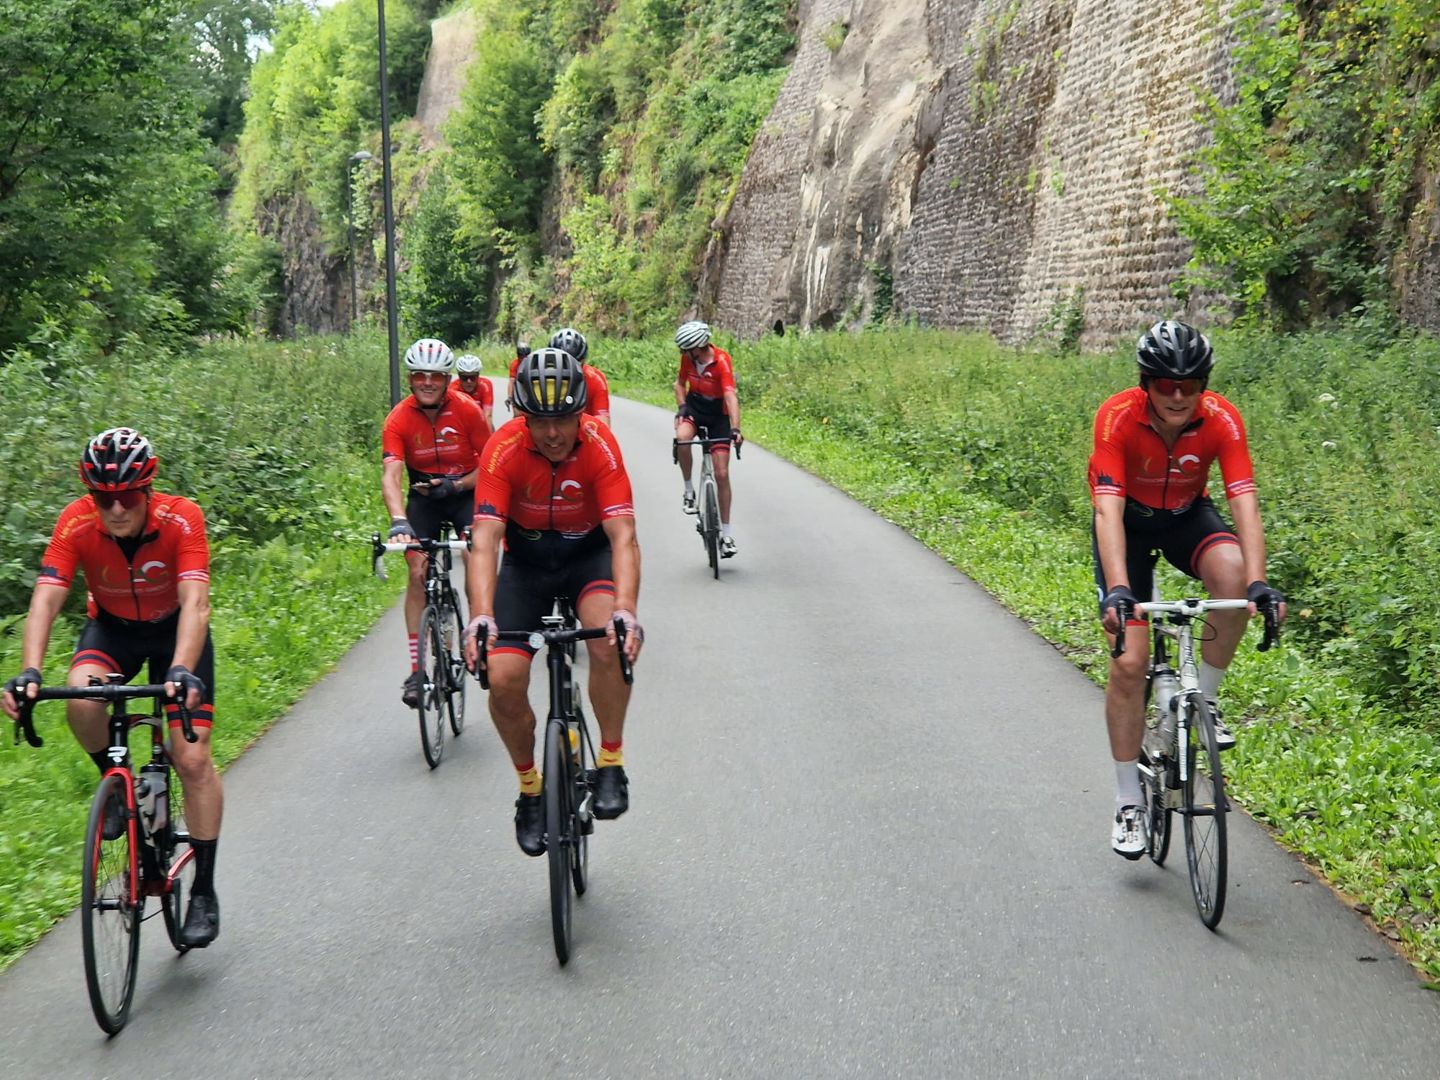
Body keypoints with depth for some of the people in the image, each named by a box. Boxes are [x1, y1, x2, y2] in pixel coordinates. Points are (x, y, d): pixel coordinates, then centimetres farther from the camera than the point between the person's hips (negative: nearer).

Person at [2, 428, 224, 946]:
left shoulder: (181, 518, -31)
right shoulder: (76, 522, -26)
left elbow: (194, 602, -40)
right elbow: (45, 600, -33)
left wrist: (182, 671, -56)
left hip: (174, 629, -1)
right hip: (111, 627, 2)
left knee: (193, 758, -11)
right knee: (81, 698, -33)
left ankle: (204, 892, 2)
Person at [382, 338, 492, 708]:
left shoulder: (468, 410, -18)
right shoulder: (399, 419, -18)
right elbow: (391, 474, -29)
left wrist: (456, 485, -26)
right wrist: (398, 522, -45)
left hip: (466, 490, 0)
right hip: (424, 496, 1)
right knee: (418, 572, -11)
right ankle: (417, 669, -6)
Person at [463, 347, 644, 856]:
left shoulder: (600, 444, -25)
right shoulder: (503, 449, -25)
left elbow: (623, 535, -31)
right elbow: (485, 540, -31)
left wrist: (626, 611, -47)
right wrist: (481, 618, -46)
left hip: (590, 552, -1)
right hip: (526, 559, 1)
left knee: (612, 639, -32)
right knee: (503, 680, -15)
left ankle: (611, 762, -12)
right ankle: (530, 789, 11)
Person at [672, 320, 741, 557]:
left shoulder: (722, 361, -26)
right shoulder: (688, 358, -11)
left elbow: (731, 395, -36)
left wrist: (735, 429, -49)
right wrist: (681, 408, -12)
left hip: (718, 413, -3)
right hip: (694, 406, 3)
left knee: (722, 474, -4)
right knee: (682, 438, -34)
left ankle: (726, 534, 5)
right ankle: (689, 491, -13)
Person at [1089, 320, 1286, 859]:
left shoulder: (1221, 420, -25)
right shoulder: (1117, 418, -31)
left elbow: (1245, 504, -32)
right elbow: (1107, 510, -39)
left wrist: (1258, 582, -47)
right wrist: (1117, 590, -52)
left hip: (1187, 515, 2)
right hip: (1129, 521, -2)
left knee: (1231, 571, -33)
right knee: (1129, 662, -10)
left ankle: (1205, 700, -10)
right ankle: (1128, 804, 4)